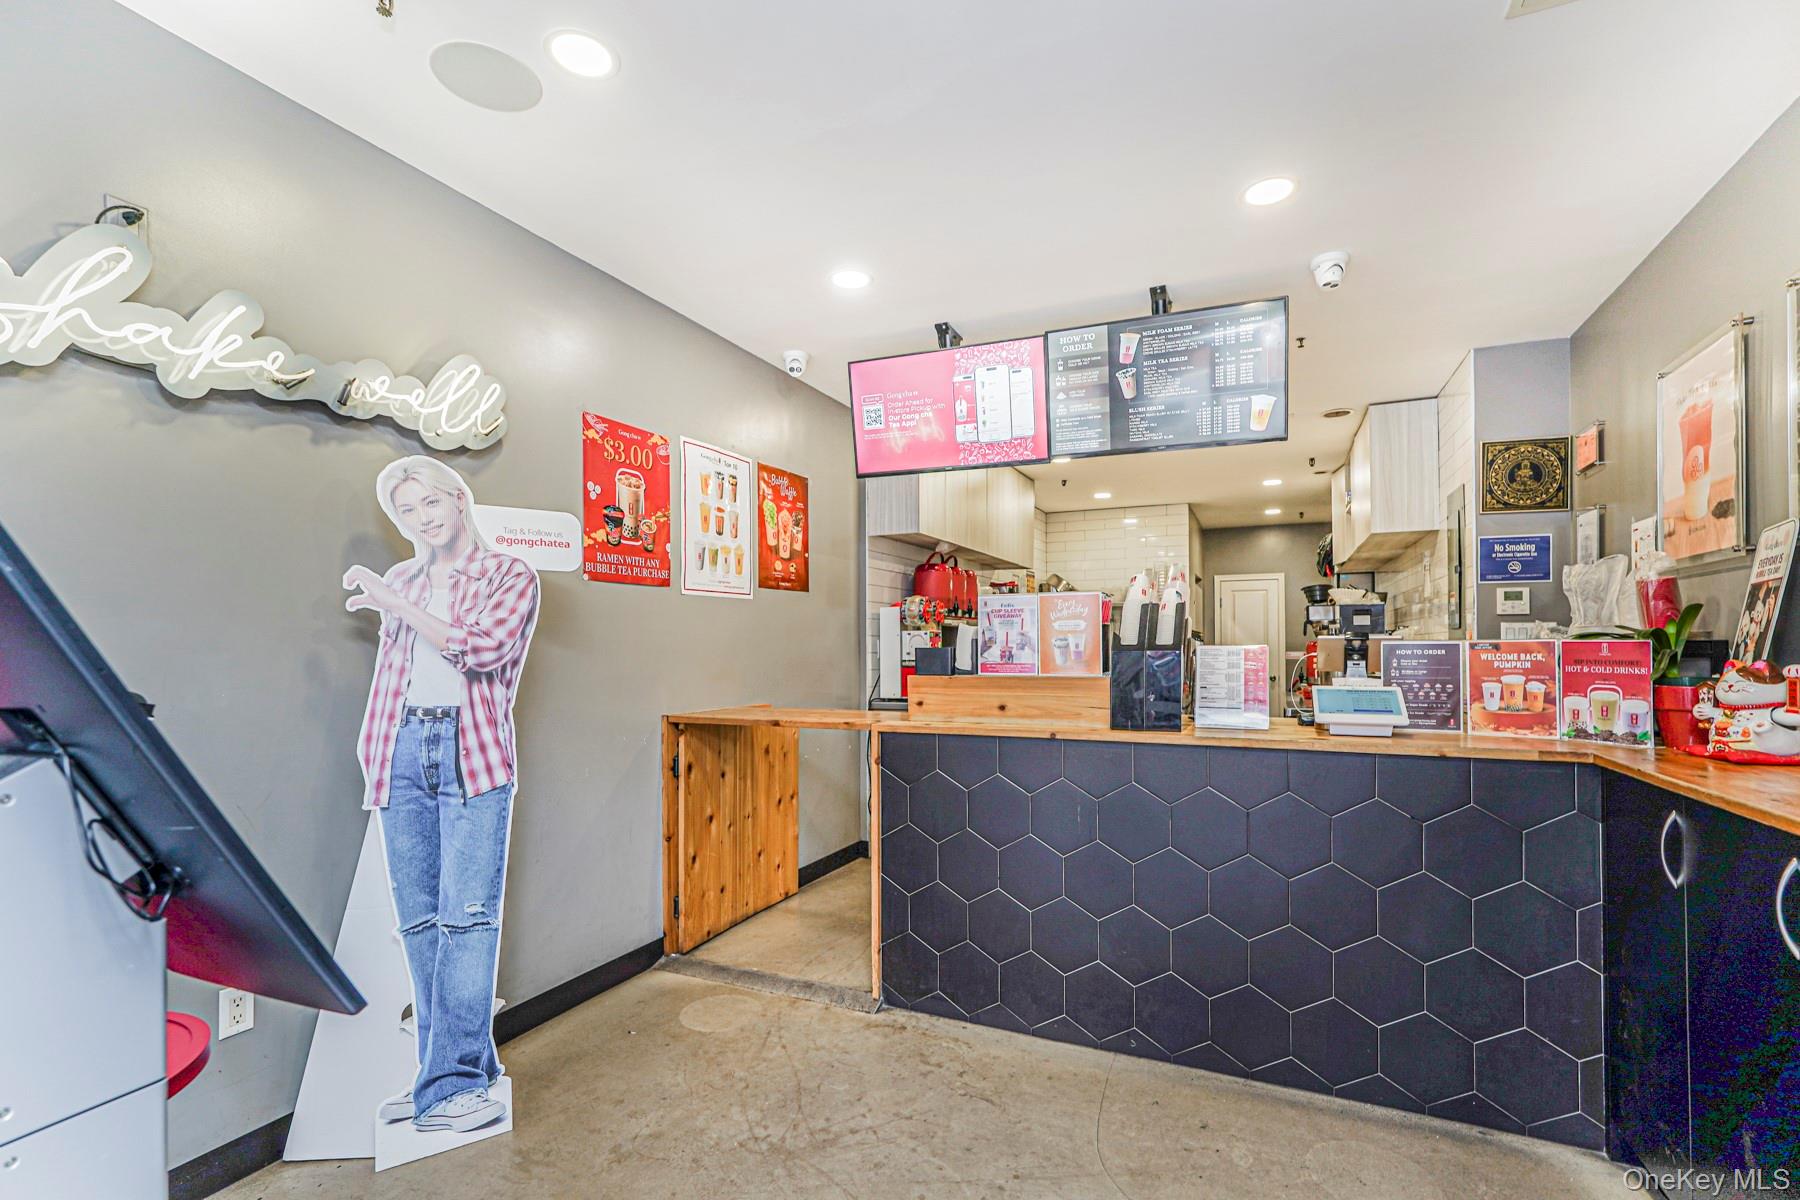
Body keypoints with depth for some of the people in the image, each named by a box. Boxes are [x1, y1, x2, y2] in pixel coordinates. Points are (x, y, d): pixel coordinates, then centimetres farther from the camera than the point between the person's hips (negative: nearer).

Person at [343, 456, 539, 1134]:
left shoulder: (510, 576, 3)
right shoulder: (400, 582, 17)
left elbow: (482, 647, -14)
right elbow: (387, 677, 22)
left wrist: (397, 604, -10)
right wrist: (373, 760, 18)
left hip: (472, 752, -5)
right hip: (403, 752, 5)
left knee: (466, 917, -7)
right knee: (420, 921, 8)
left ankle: (452, 1084, 2)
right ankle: (446, 1070, 21)